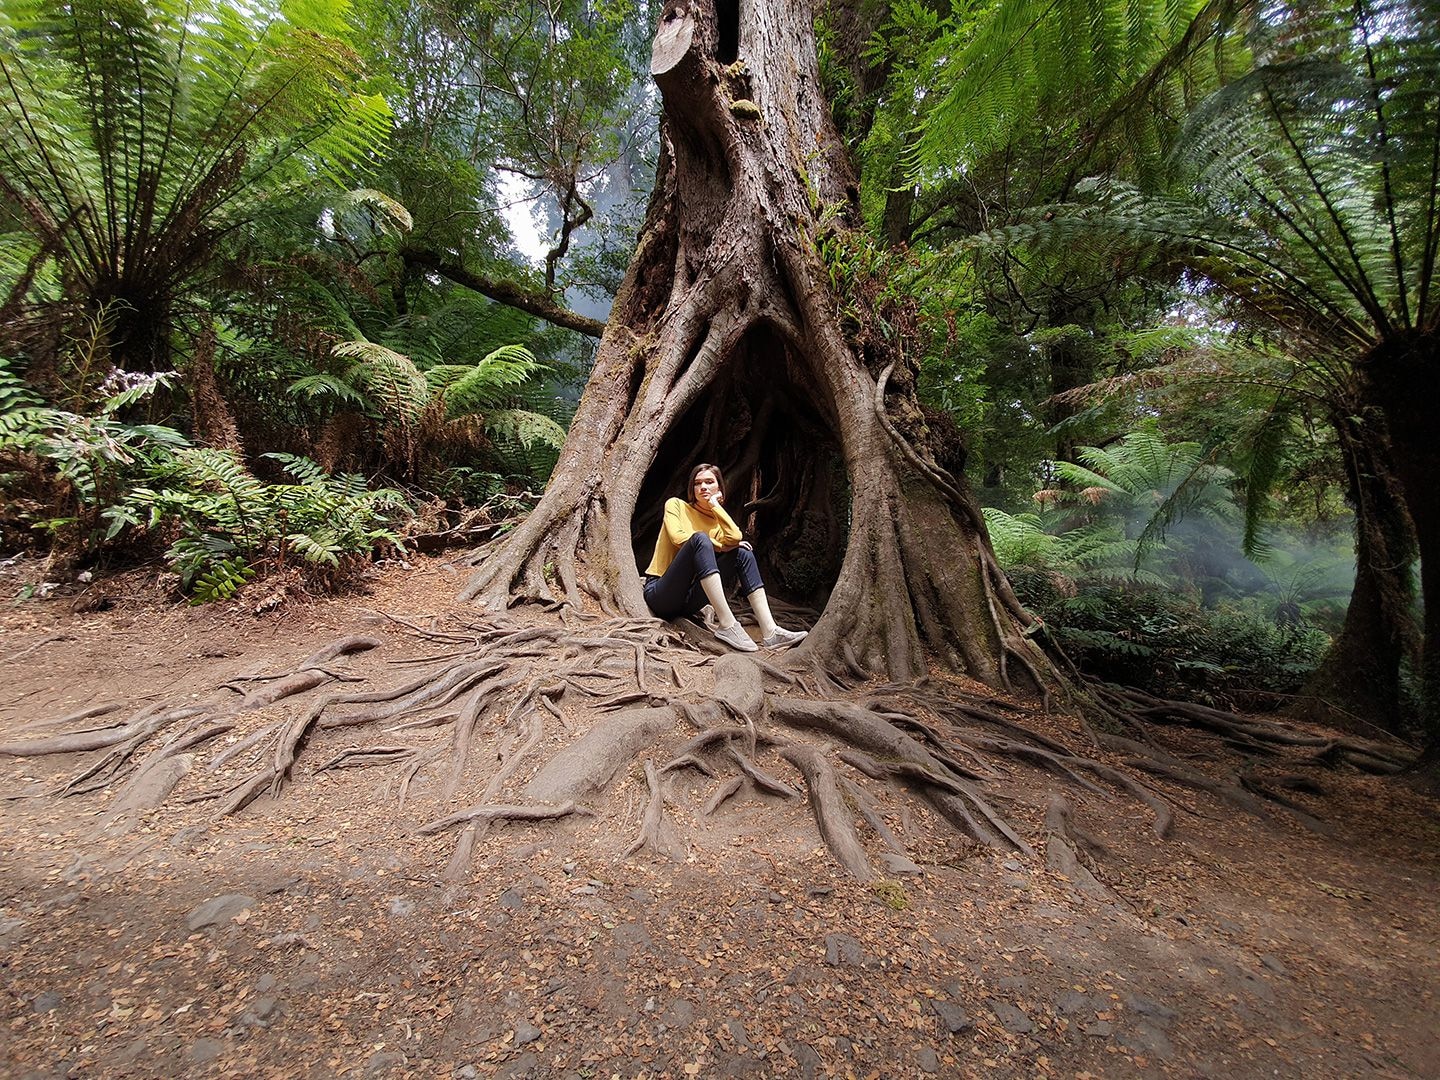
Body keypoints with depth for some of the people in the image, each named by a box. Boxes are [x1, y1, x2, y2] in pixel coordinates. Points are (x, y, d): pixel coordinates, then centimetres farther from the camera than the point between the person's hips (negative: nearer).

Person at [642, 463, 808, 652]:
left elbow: (735, 537, -11)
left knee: (742, 552, -9)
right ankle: (727, 624, -36)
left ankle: (769, 631, -22)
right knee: (700, 538, -27)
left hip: (690, 602, 5)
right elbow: (679, 538, -16)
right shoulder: (675, 505, 5)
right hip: (660, 594, -5)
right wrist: (720, 546, -8)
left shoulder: (717, 522, 14)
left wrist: (715, 505, -2)